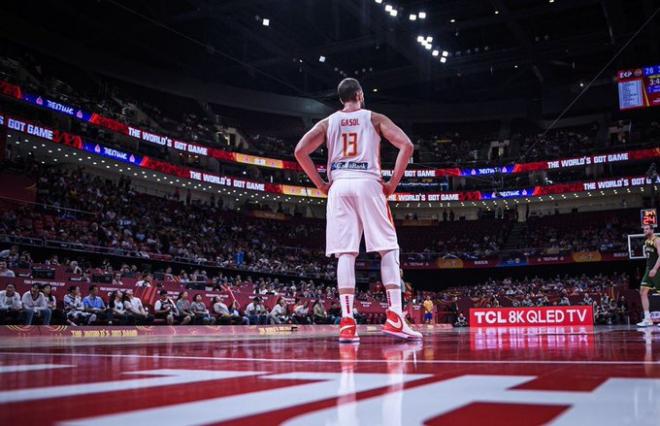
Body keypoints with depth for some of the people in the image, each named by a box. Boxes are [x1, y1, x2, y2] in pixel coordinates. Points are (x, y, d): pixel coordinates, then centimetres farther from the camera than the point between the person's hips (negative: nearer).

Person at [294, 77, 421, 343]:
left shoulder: (328, 122, 17)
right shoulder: (374, 118, 13)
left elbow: (300, 151, 5)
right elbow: (406, 146, -1)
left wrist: (320, 184, 10)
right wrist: (393, 182, 3)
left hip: (339, 186, 2)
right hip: (368, 184, -2)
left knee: (345, 253, -2)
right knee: (388, 249, 2)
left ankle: (347, 321, -11)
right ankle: (394, 317, -6)